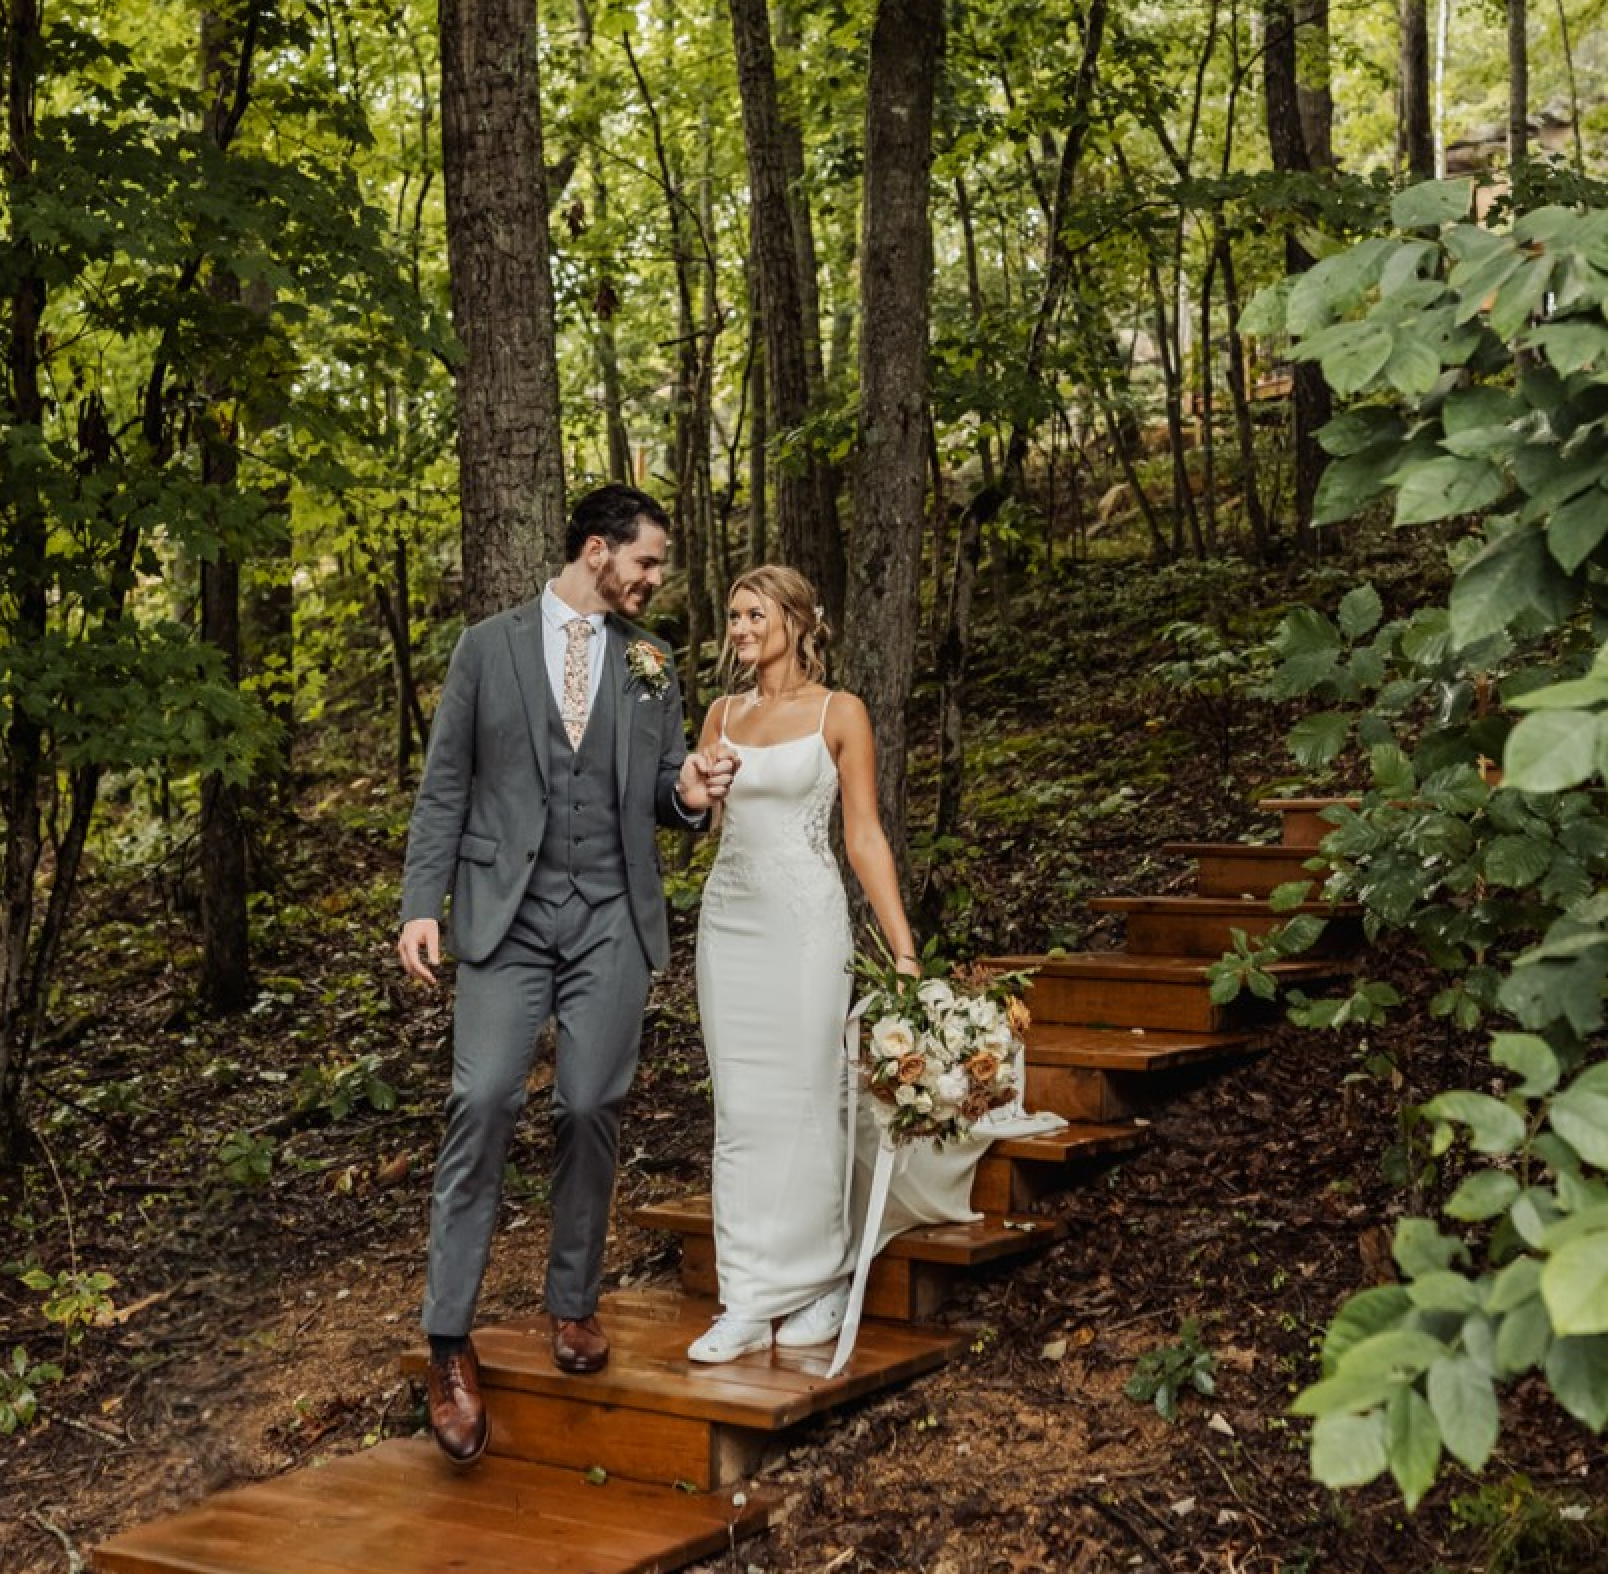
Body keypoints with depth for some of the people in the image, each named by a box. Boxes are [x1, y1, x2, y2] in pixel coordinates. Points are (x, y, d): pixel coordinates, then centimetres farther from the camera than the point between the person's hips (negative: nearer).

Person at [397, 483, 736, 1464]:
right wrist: (422, 904, -5)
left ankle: (575, 1303, 19)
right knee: (485, 1100, -12)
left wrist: (690, 795, -7)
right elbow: (445, 785, 4)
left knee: (592, 1108, 1)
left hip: (611, 920, 3)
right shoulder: (489, 647, 5)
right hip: (506, 913, -2)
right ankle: (451, 1343, -5)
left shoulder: (651, 664, 13)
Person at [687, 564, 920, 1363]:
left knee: (806, 1100, 0)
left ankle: (820, 1284, 16)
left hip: (804, 919, -4)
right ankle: (748, 1302, 7)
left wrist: (904, 949, -7)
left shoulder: (839, 714, -1)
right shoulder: (723, 715, 12)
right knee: (739, 1108, 3)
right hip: (728, 917, 5)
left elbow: (863, 838, -3)